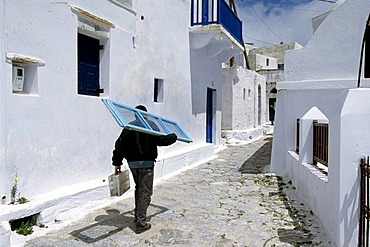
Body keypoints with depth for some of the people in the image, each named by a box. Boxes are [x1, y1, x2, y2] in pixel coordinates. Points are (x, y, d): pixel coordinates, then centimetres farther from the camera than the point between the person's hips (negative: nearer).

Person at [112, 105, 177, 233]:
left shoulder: (128, 127, 8)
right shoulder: (151, 125, -4)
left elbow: (119, 145, 7)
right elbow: (161, 140, -12)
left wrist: (117, 162, 13)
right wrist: (174, 136, 6)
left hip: (132, 163, 5)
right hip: (146, 163, -5)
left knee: (138, 189, 23)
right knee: (145, 193, 0)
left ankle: (137, 216, 31)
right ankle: (141, 223, 2)